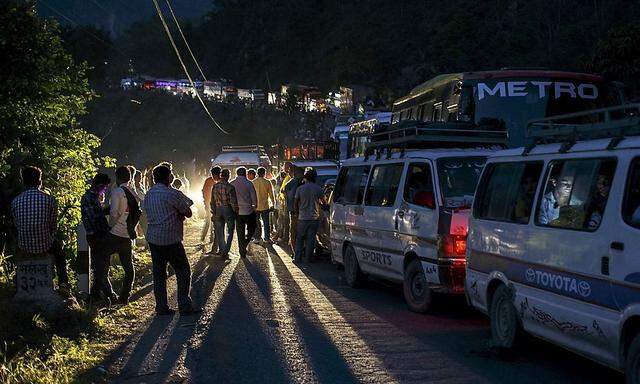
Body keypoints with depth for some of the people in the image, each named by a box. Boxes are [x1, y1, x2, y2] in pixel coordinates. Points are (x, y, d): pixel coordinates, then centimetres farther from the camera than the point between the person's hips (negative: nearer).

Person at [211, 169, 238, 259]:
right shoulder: (230, 187, -16)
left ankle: (221, 251, 18)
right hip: (228, 210, -4)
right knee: (230, 232, 7)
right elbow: (233, 202, -16)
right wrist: (235, 211, -1)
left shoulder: (215, 186, -1)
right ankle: (225, 251, -3)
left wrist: (213, 211, 15)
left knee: (219, 232, 13)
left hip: (218, 210, 4)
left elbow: (212, 200, 6)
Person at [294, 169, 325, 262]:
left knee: (300, 237, 12)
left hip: (302, 217, 0)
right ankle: (307, 258, 6)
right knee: (311, 238, 5)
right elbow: (323, 201, 7)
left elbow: (295, 203, 1)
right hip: (314, 217, 0)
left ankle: (298, 257, 10)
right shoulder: (318, 189, -4)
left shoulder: (300, 189, -4)